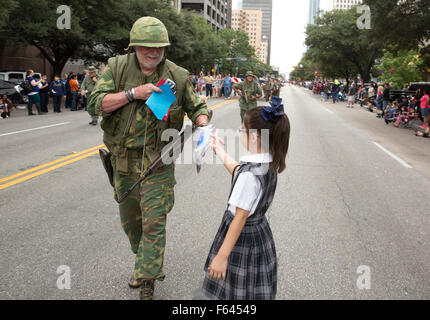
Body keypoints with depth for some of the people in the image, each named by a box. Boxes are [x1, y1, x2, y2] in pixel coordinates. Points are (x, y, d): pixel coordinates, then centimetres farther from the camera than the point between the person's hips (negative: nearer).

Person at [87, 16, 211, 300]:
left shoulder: (178, 76, -6)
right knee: (130, 219, 17)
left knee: (154, 222, -5)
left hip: (158, 161, -3)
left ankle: (147, 283, 8)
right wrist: (133, 93, -21)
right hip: (124, 160, 3)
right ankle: (150, 265, 41)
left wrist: (202, 125, -18)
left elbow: (197, 108, 4)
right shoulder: (117, 67, -3)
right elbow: (96, 104, -11)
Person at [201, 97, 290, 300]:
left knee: (235, 293, 9)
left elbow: (241, 217, -27)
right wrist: (219, 150, 27)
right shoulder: (270, 163, -3)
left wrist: (222, 255, -23)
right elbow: (237, 171, 17)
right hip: (260, 232, 8)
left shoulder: (250, 173, -29)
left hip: (242, 237, -8)